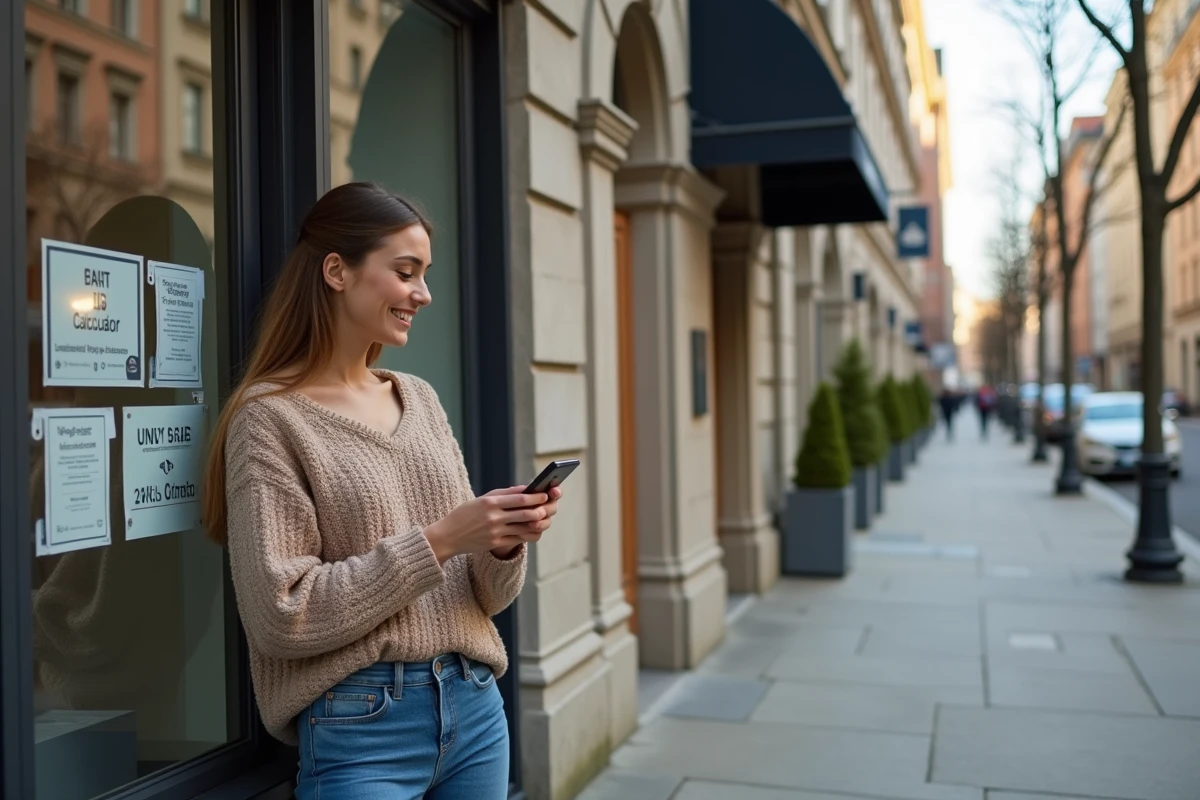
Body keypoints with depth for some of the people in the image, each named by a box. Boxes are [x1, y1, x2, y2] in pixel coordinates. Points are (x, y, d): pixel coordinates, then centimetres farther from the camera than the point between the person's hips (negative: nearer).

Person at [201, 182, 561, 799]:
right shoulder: (270, 417, -10)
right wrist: (435, 541, -19)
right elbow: (282, 616, -16)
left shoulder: (421, 399, 6)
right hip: (359, 725, -5)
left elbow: (482, 597, 9)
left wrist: (504, 546, -12)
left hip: (473, 705, 6)